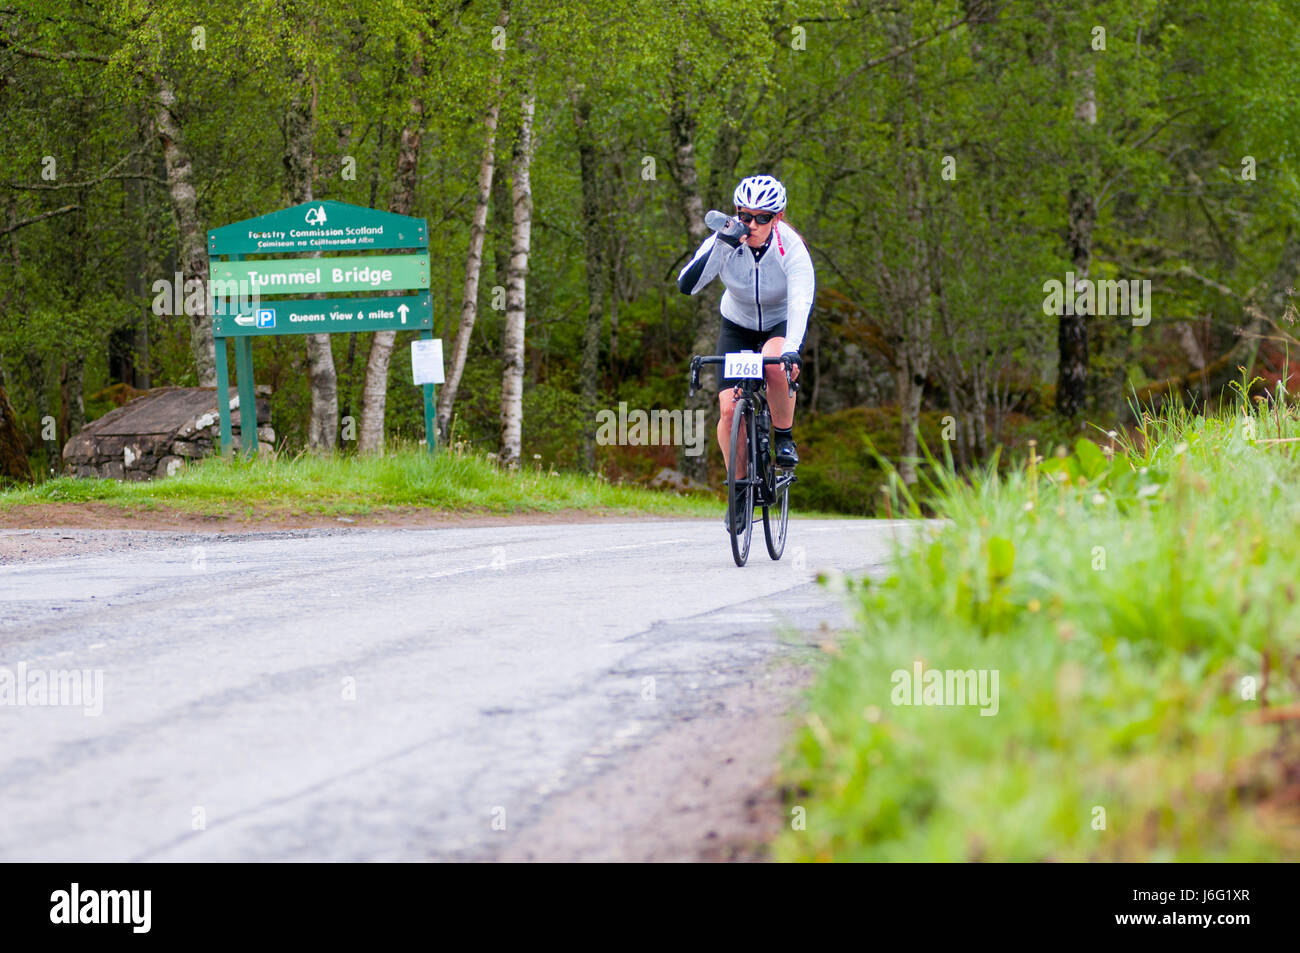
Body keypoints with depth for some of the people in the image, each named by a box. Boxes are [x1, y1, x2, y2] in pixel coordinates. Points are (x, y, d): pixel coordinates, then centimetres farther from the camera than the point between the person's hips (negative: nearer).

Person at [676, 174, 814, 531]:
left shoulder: (791, 247, -27)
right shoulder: (724, 242, -23)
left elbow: (800, 303, -38)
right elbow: (686, 285, -34)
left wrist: (792, 351, -55)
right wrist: (720, 243, -46)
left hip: (781, 325, -2)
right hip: (737, 326, 2)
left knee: (776, 365, -37)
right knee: (729, 408, -15)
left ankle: (784, 437, -11)